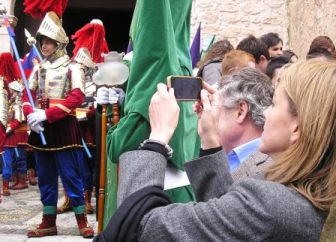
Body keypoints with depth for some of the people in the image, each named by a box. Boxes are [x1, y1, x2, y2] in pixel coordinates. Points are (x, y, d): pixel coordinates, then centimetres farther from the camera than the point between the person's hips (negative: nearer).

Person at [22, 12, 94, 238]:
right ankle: (49, 222, 17)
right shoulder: (38, 69, 12)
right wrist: (31, 115, -13)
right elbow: (27, 95, 9)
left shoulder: (72, 67, -5)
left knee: (72, 175, -2)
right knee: (46, 177, 10)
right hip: (41, 129, 6)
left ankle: (82, 221, 8)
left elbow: (77, 97, -17)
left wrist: (46, 114, -22)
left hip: (64, 128, -6)